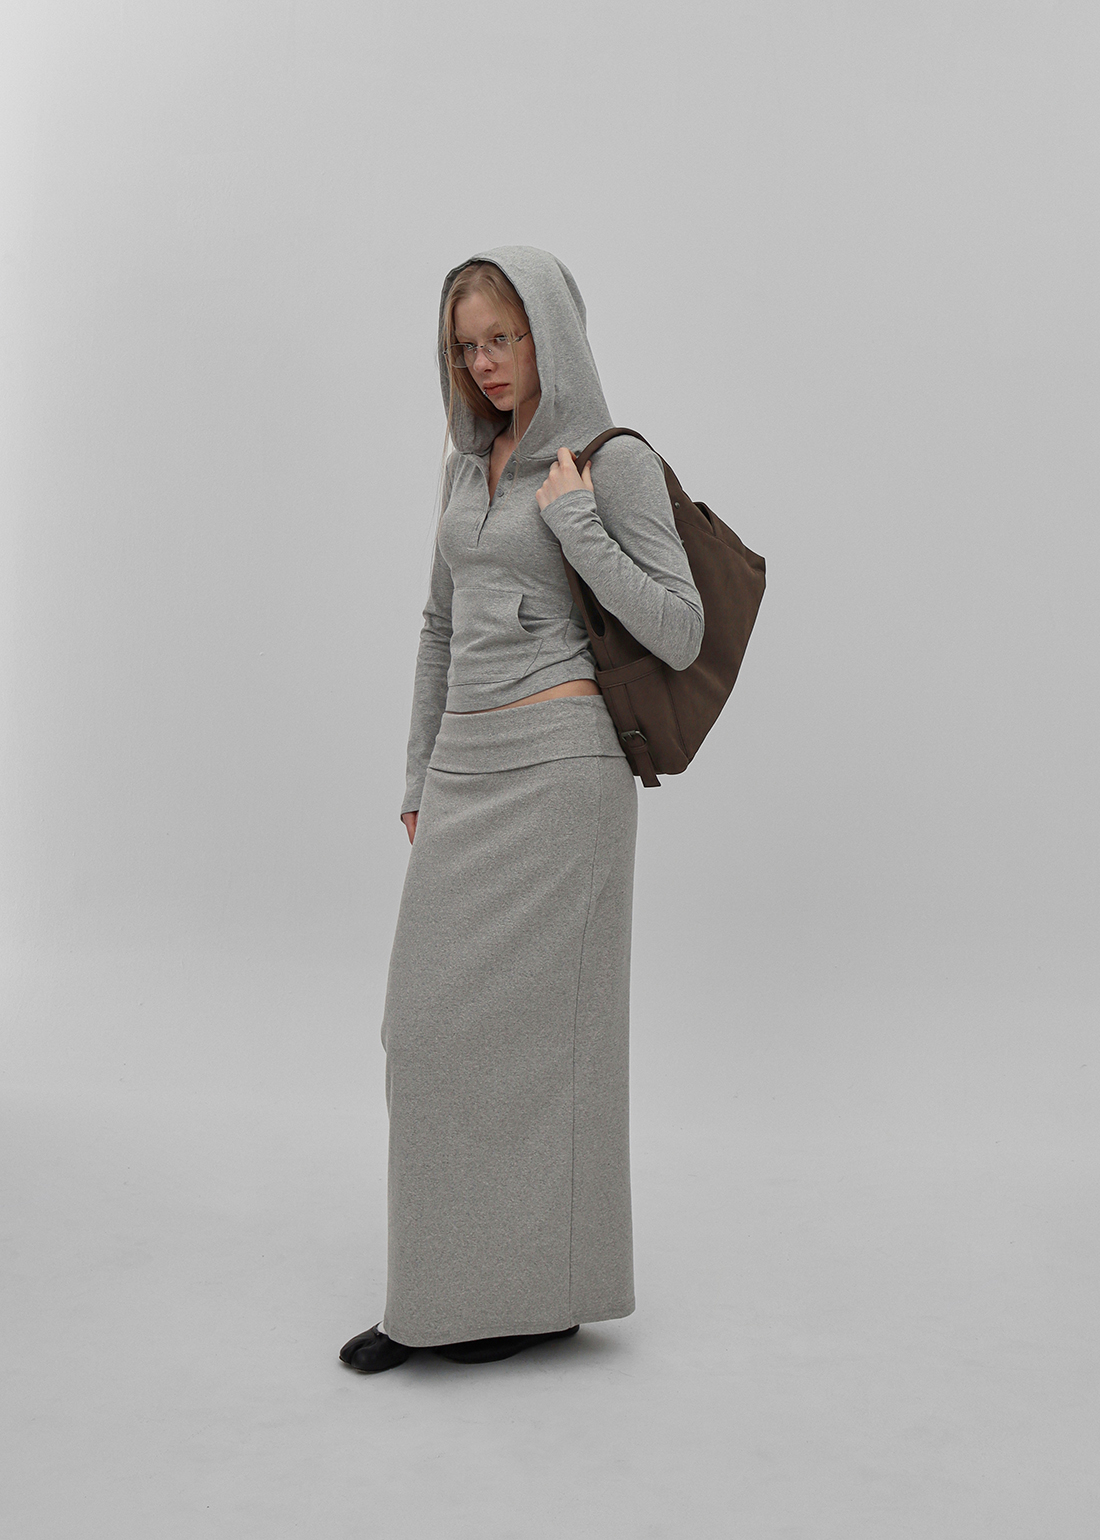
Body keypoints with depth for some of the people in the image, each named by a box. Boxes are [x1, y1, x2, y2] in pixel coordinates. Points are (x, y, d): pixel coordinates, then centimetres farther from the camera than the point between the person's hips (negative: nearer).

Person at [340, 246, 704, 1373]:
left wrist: (574, 520, -15)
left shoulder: (614, 463, -5)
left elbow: (679, 636, -11)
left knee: (529, 1019, -3)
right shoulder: (469, 462, 15)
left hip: (560, 765, -7)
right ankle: (444, 1291, 20)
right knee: (432, 1023, 7)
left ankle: (543, 1284, 15)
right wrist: (420, 774, 17)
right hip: (468, 769, 7)